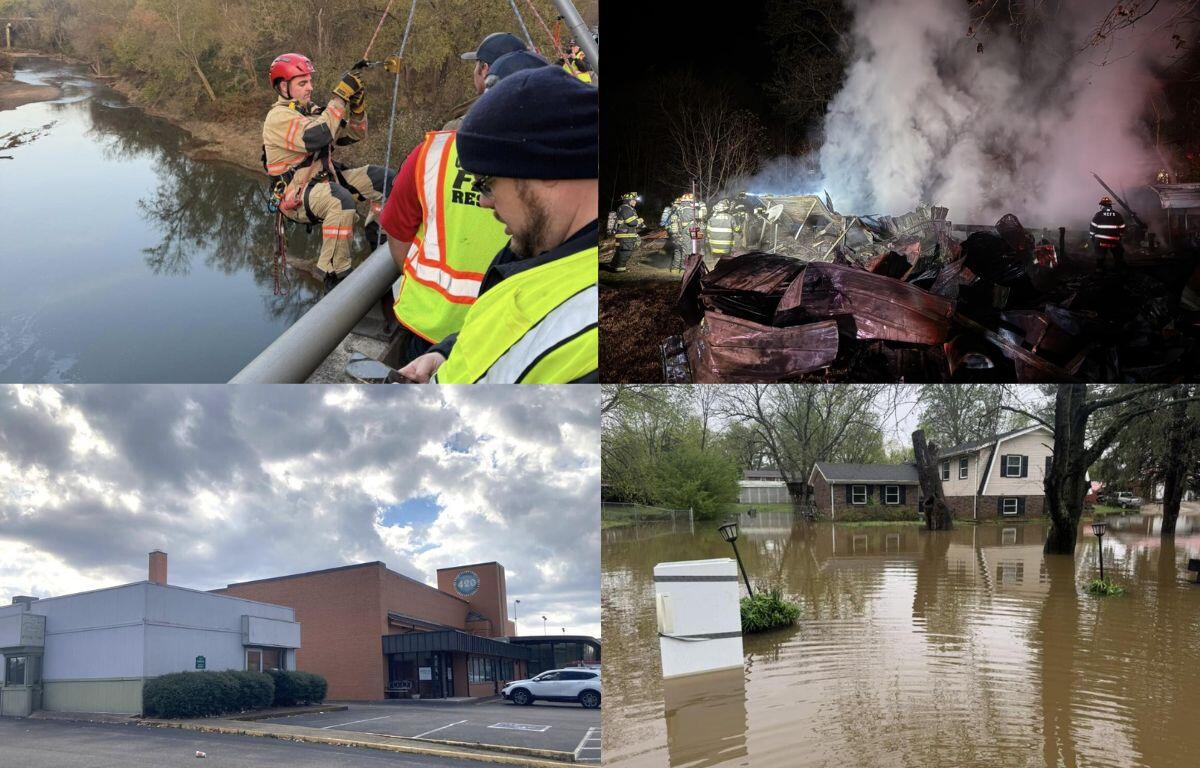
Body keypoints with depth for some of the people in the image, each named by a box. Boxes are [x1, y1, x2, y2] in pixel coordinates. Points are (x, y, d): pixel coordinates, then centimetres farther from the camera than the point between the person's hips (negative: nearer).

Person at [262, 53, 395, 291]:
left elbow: (353, 136, 16)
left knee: (380, 176, 0)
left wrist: (357, 107, -3)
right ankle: (334, 273, -32)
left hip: (324, 181, 9)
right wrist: (340, 98, -24)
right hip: (296, 196, -8)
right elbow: (315, 137, -29)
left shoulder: (311, 112, 15)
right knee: (342, 199, -37)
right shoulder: (278, 117, -12)